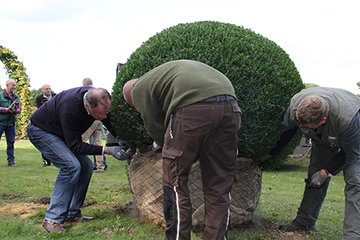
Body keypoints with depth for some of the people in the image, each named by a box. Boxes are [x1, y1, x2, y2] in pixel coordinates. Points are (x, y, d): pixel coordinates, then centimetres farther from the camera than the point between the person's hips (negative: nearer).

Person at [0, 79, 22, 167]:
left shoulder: (16, 97, 13)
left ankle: (11, 161, 10)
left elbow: (19, 110, 8)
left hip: (11, 123, 4)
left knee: (11, 142, 5)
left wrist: (15, 110, -13)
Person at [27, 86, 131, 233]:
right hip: (40, 131, -8)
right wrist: (107, 150, -33)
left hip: (61, 133, 8)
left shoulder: (99, 100, -19)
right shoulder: (70, 108, -40)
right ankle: (52, 219, -19)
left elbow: (109, 120, 3)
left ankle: (72, 215, 5)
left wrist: (119, 138, -13)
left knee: (86, 165, -2)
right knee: (71, 166, -25)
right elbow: (75, 146, -31)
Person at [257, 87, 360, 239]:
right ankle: (304, 222, 16)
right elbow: (286, 131, -8)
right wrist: (270, 153, 1)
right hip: (323, 139, 4)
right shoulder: (295, 105, -32)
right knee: (314, 179, 3)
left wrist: (326, 172, -20)